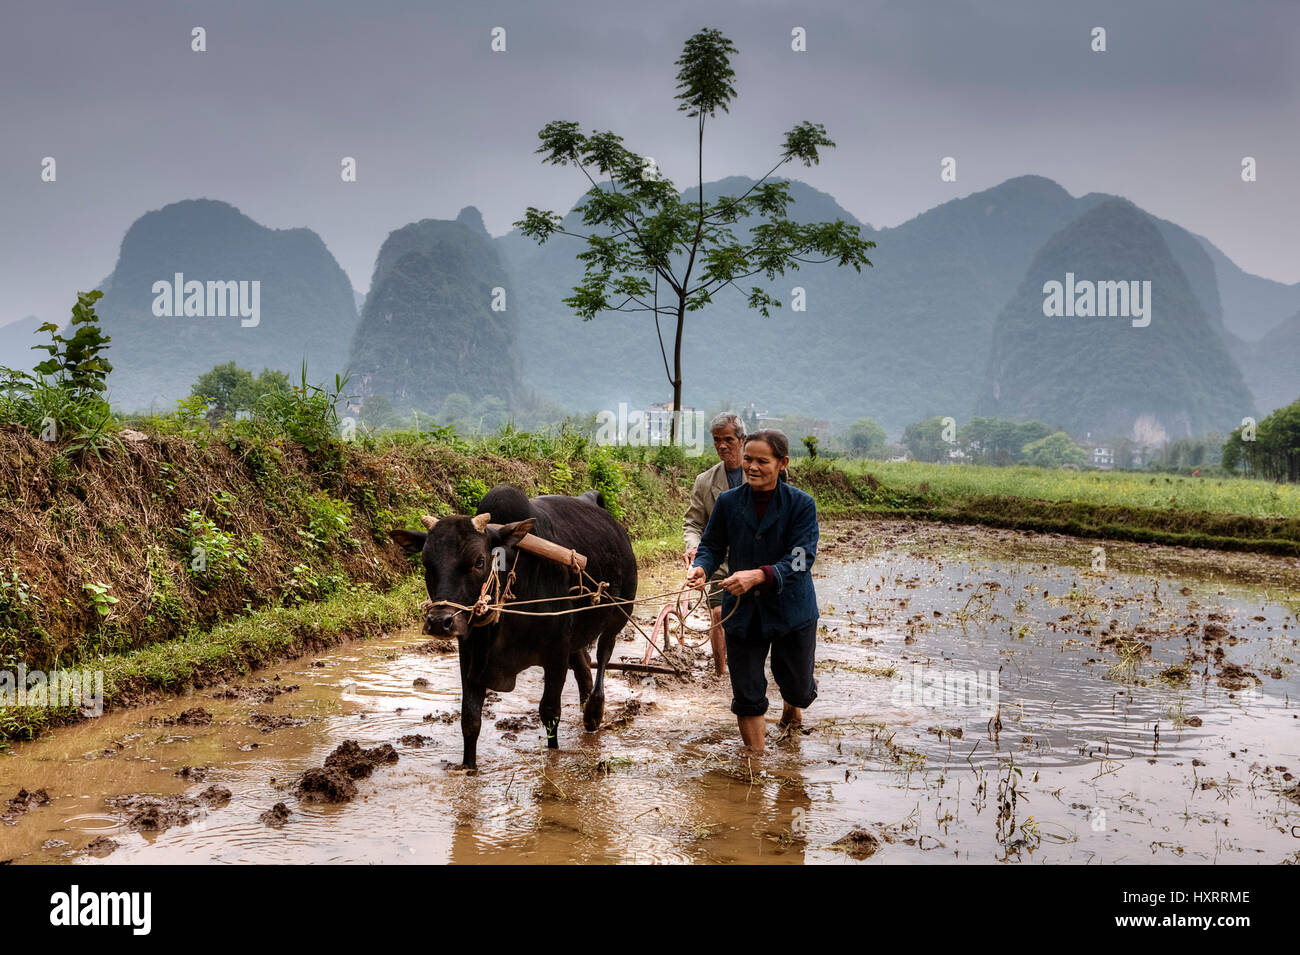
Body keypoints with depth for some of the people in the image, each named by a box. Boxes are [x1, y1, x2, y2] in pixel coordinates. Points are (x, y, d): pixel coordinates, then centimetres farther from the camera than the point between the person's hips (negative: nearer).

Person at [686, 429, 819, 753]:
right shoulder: (728, 502, -1)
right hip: (742, 612, 2)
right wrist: (702, 567, -17)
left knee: (798, 689, 11)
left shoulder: (801, 505, -9)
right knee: (747, 696, 3)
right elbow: (712, 545, 7)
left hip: (791, 609, -1)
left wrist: (759, 575, -32)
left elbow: (801, 560, -17)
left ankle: (792, 701, 50)